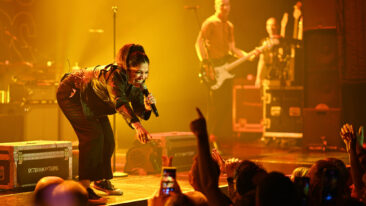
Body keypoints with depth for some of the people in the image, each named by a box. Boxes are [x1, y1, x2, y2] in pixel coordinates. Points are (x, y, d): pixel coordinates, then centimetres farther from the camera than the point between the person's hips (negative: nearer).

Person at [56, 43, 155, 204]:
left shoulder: (137, 83, -15)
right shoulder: (114, 76, -40)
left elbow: (140, 111, -9)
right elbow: (119, 102, -57)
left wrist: (147, 106, -33)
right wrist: (137, 125, -71)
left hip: (91, 102, 9)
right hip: (71, 94, -9)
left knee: (107, 139, 11)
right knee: (93, 136, -22)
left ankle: (101, 180, 32)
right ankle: (84, 188, -21)